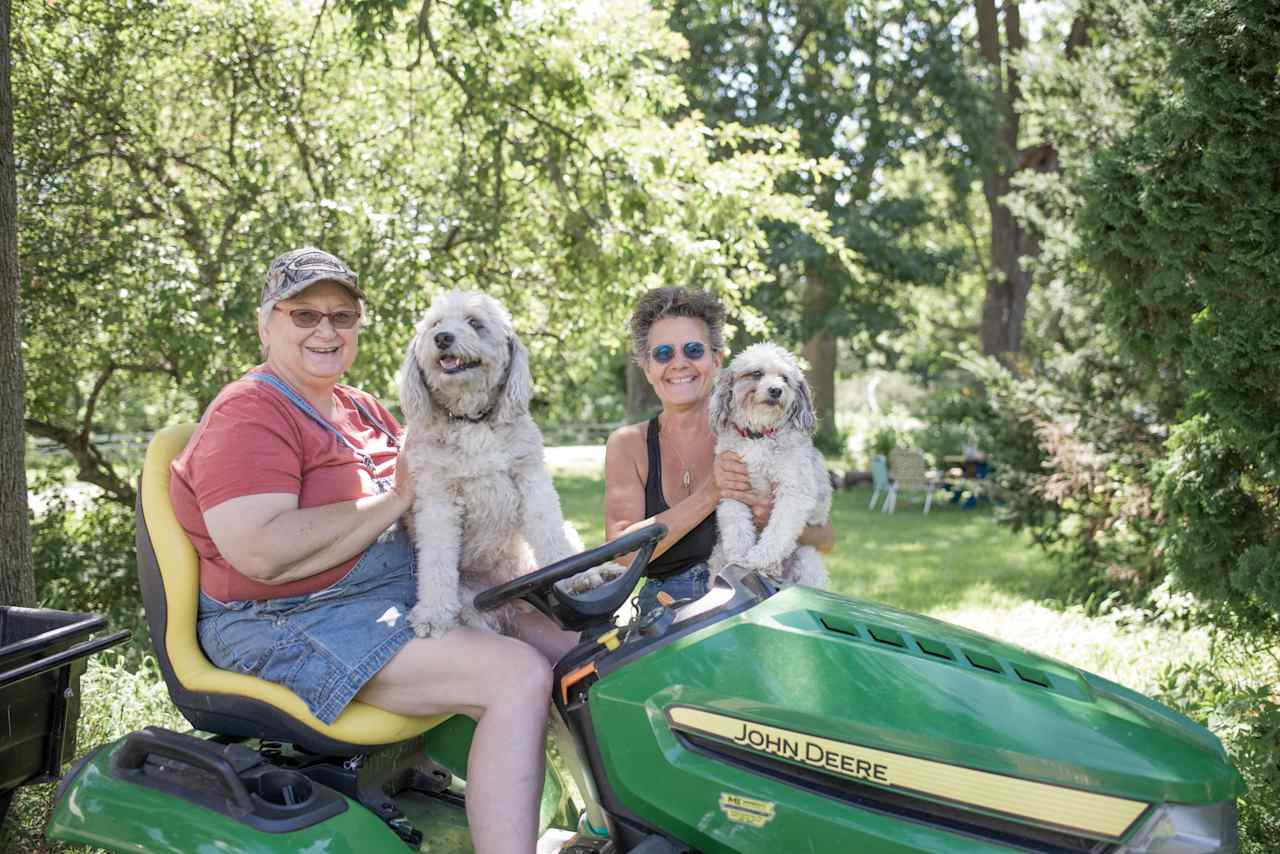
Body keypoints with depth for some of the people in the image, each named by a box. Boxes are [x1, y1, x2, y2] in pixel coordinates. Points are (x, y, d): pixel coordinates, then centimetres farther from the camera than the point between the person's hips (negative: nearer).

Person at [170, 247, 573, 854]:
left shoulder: (362, 410, 18)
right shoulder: (248, 416, -10)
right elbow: (262, 552, -24)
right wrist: (394, 502, -18)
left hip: (409, 594, 10)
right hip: (294, 628, -10)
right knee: (516, 676, -26)